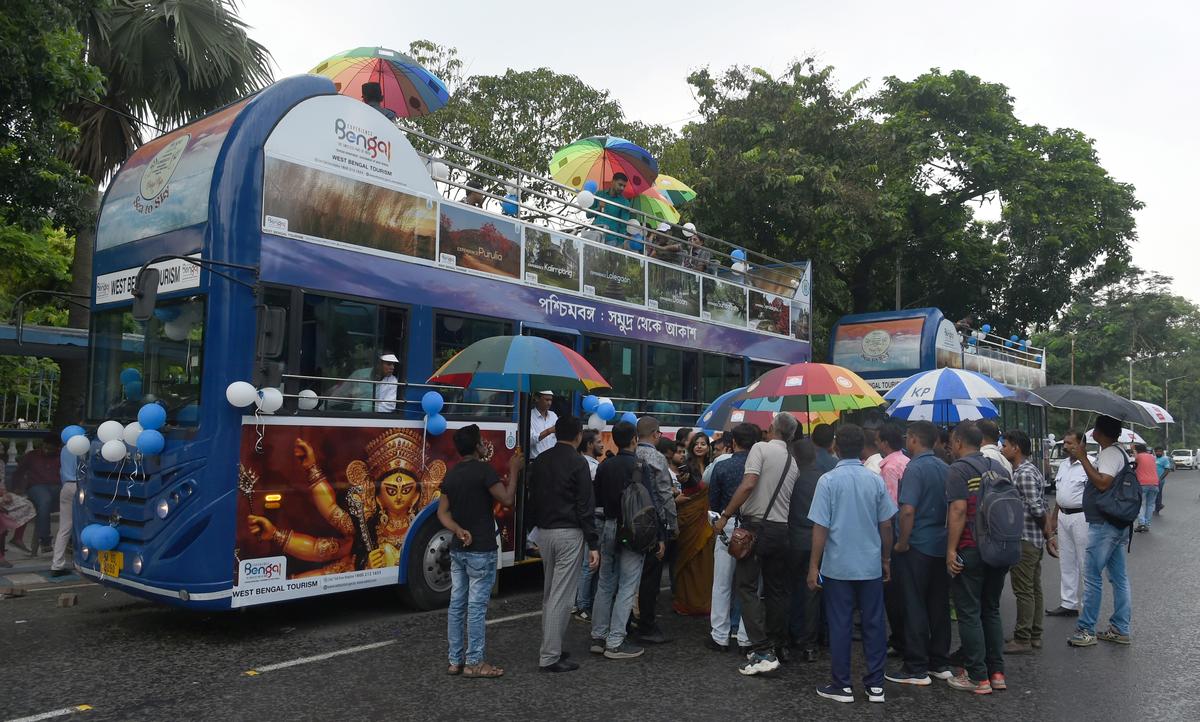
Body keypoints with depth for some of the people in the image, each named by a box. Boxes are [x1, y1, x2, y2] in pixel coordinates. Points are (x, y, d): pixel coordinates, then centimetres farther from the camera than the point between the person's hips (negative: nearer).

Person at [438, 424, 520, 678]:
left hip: (458, 550, 7)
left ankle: (455, 660, 18)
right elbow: (507, 499, -13)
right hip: (481, 551, -7)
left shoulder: (451, 474, 8)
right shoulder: (484, 469, -15)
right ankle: (474, 662, 6)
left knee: (457, 605, 11)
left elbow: (442, 512, 5)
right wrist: (514, 471, -3)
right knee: (476, 607, 0)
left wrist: (459, 530, -8)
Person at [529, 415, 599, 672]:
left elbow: (533, 497, 14)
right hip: (568, 534, -7)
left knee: (549, 593, 18)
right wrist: (593, 544, -12)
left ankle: (550, 646, 26)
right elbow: (585, 506, -14)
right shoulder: (577, 463, -12)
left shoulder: (540, 460, 8)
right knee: (561, 595, -3)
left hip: (544, 532, 7)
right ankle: (550, 657, 0)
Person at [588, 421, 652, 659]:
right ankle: (615, 643, 3)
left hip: (608, 528, 6)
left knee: (605, 584, 15)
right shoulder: (638, 467, -13)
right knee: (627, 587, 1)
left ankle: (598, 637, 21)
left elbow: (597, 500, 10)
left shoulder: (605, 466, 4)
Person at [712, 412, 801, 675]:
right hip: (782, 529, 7)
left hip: (757, 526, -6)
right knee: (777, 589, 16)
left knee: (746, 585, -3)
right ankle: (778, 646, 23)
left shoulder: (761, 448, -8)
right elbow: (791, 498, 12)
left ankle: (763, 652, -11)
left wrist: (724, 516, -15)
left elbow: (748, 484, -20)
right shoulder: (794, 461, 12)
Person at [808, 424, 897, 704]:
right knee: (874, 623, 11)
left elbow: (820, 528, -11)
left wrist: (814, 566, -4)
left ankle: (841, 685, 14)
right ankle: (875, 684, 18)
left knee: (840, 625, 6)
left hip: (838, 566, -3)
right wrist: (886, 560, 17)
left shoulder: (828, 481, -10)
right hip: (871, 565, 3)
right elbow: (886, 525, 4)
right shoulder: (875, 480, -1)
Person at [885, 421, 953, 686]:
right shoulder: (945, 468, 8)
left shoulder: (915, 469, -16)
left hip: (917, 547, -7)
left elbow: (908, 510, -24)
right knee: (940, 606, 14)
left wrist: (902, 543, -14)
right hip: (942, 546, 8)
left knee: (915, 607, 0)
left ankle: (917, 669, 5)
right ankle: (940, 663, 23)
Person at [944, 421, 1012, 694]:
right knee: (991, 610, 16)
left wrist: (951, 550, -17)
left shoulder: (958, 470, -11)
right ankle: (997, 672, 19)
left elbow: (959, 510, -19)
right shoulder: (999, 468, 10)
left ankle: (977, 677, 5)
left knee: (969, 613, 2)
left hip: (969, 550, -7)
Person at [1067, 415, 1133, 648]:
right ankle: (1120, 629, 18)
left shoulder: (1110, 454, -15)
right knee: (1118, 577, 12)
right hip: (1117, 524, 10)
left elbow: (1103, 483, -27)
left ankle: (1086, 630, 1)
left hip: (1104, 525, -10)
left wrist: (1084, 459, -22)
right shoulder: (1118, 453, 16)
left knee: (1092, 576, -4)